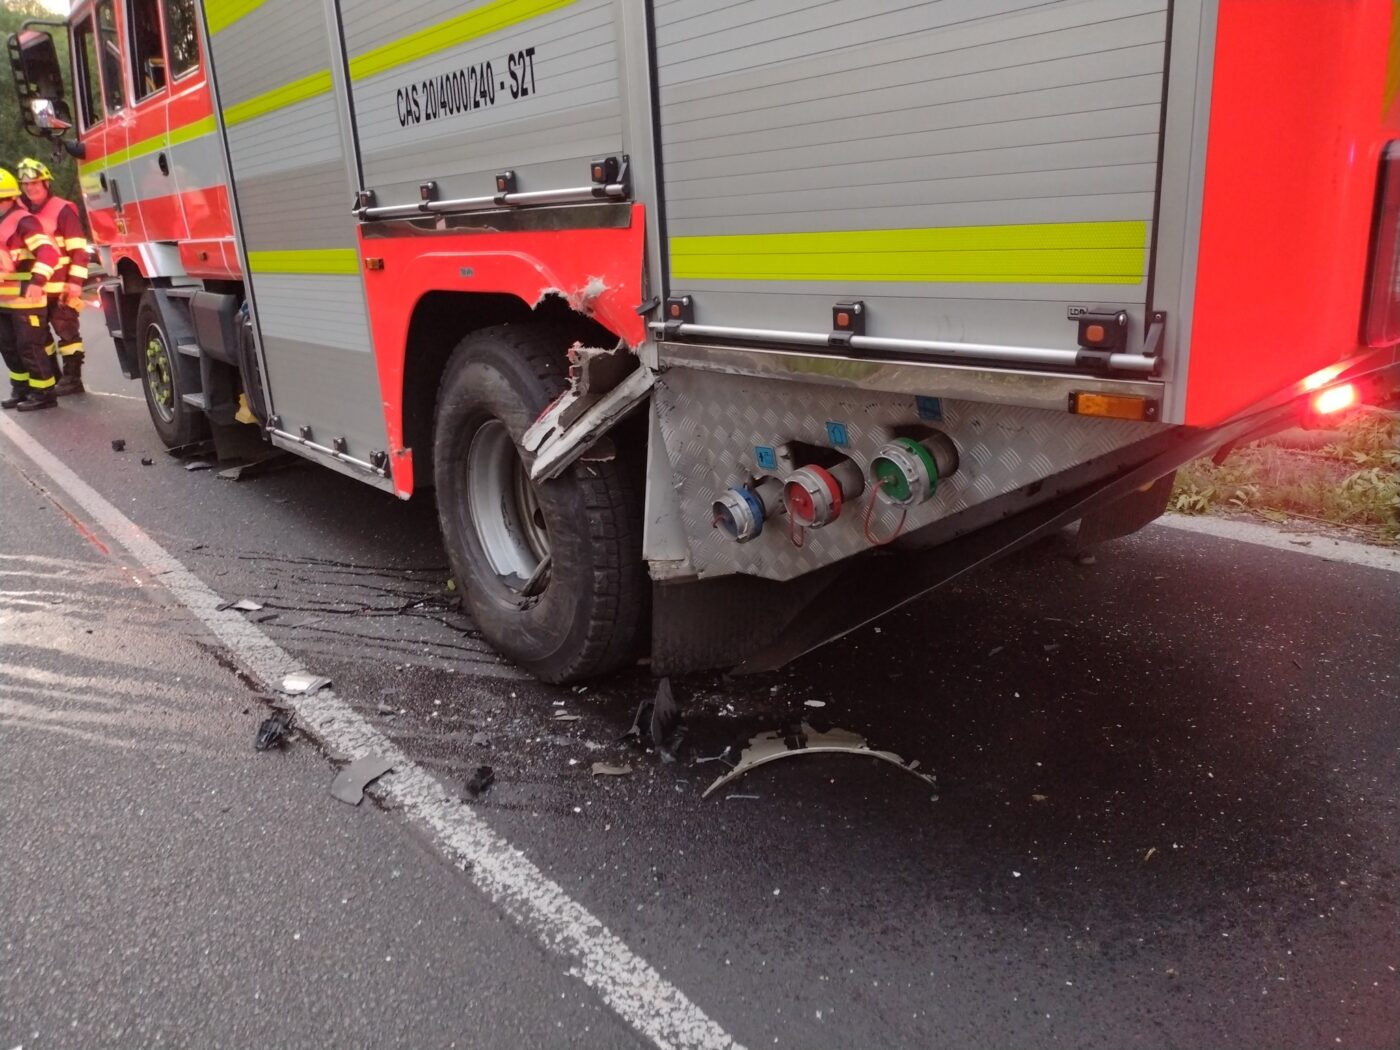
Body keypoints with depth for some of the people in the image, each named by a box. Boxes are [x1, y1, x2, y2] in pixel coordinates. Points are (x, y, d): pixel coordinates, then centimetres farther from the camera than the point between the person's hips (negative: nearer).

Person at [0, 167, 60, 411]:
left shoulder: (23, 221, -13)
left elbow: (48, 252, -25)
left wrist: (37, 281, -34)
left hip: (26, 300, -9)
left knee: (29, 347, -4)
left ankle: (43, 393, 4)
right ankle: (21, 390, 24)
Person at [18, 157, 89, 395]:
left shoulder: (63, 209, -9)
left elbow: (79, 249, -14)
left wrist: (76, 281, -20)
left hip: (61, 285, -8)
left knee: (66, 331, -2)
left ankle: (72, 378, 3)